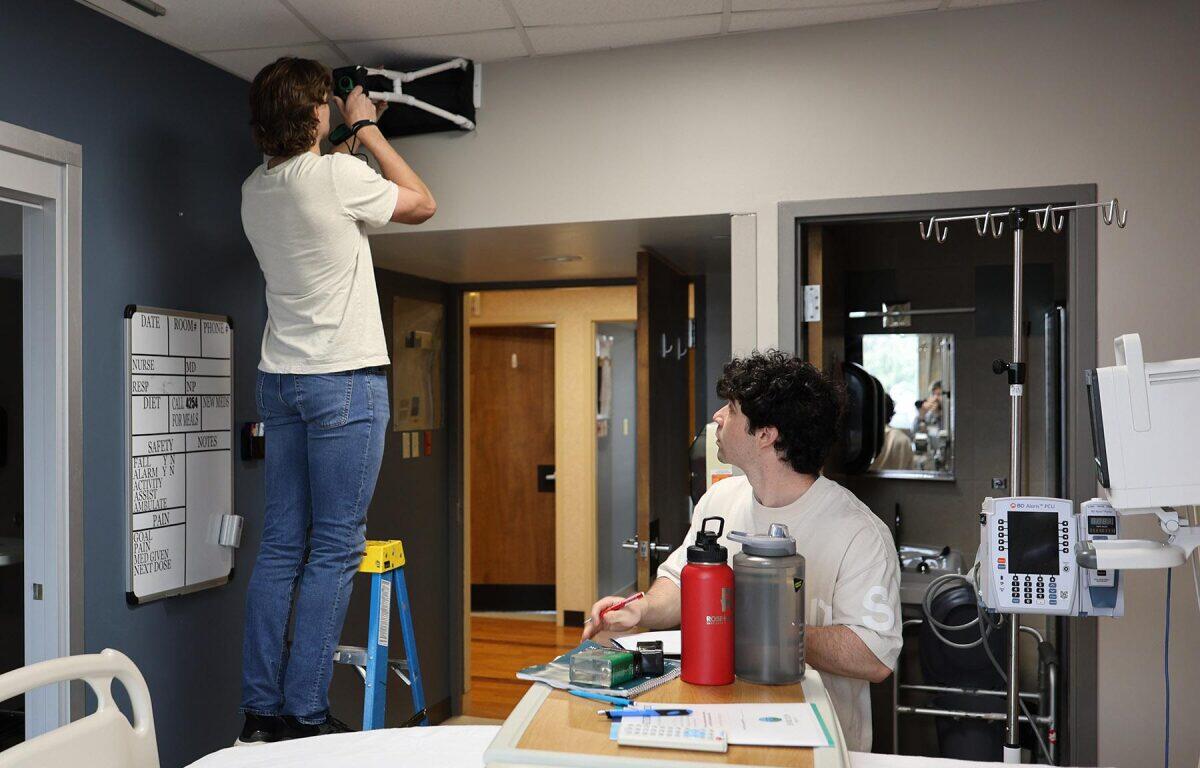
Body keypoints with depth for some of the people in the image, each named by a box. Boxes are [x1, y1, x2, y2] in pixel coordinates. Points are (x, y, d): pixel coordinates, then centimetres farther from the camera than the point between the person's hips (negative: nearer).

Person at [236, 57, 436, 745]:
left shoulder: (255, 191, 11)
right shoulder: (339, 175, -11)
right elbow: (422, 204, 5)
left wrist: (352, 135, 35)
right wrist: (367, 128, 14)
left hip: (281, 379, 7)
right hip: (345, 379, -7)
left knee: (281, 546, 9)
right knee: (335, 551, -2)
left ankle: (262, 712, 14)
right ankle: (305, 715, 2)